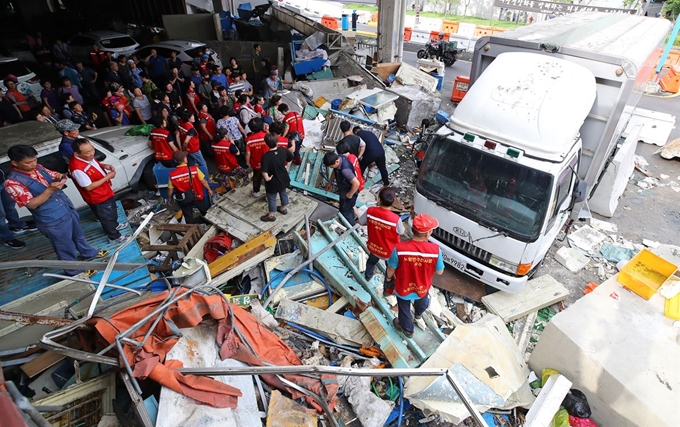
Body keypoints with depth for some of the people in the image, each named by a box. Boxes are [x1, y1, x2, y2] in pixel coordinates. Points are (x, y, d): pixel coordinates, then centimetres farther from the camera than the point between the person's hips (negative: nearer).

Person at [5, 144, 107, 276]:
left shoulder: (38, 167, -1)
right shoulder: (12, 182, -20)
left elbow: (54, 176, 12)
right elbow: (31, 204, -23)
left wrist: (60, 177, -13)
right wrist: (50, 189, -33)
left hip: (68, 208, 7)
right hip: (52, 220, -7)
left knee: (78, 234, 28)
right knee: (65, 247, 11)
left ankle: (89, 253, 52)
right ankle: (74, 271, 30)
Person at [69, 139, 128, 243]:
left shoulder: (87, 156, -11)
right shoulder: (77, 168, -36)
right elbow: (88, 187, -27)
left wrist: (103, 165, -9)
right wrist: (107, 177, -26)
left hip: (106, 191, 8)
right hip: (98, 199, -8)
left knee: (113, 212, 31)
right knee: (107, 217, 14)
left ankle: (115, 225, 57)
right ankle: (114, 237, 35)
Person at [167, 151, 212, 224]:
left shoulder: (172, 174, -16)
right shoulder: (194, 169, -21)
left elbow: (170, 190, -6)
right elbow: (203, 181, -11)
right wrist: (209, 189, 7)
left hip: (183, 199, 0)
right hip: (197, 196, 0)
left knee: (189, 218, 19)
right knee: (206, 213, 27)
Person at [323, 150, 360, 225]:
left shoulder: (345, 169, -41)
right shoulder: (339, 157, -13)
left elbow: (356, 183, -38)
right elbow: (335, 171, 9)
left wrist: (350, 194, -22)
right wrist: (330, 182, 13)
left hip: (348, 194, -9)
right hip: (344, 191, 9)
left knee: (345, 212, 13)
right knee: (349, 210, 29)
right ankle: (350, 225, 52)